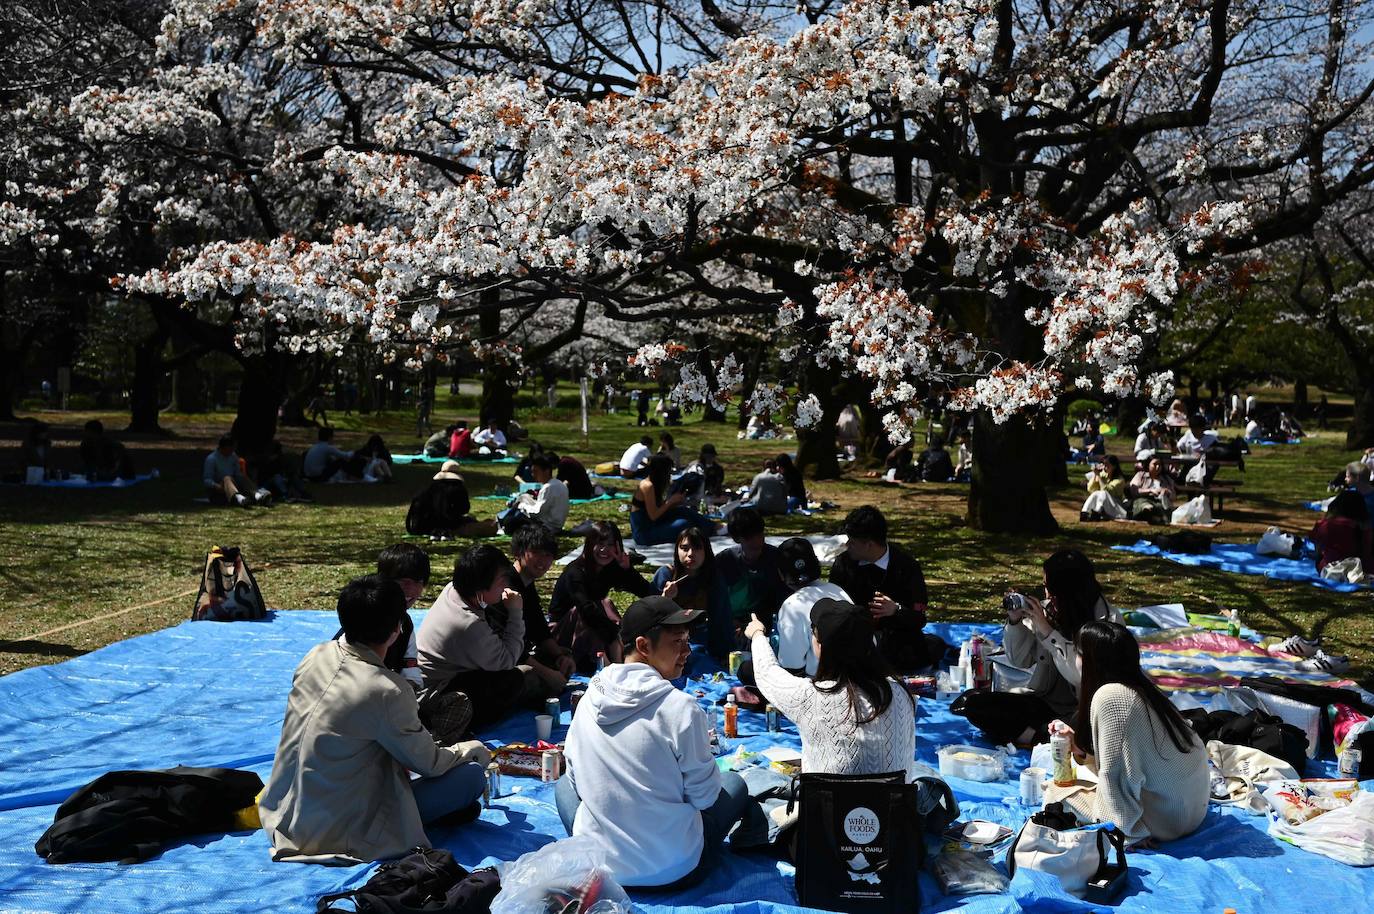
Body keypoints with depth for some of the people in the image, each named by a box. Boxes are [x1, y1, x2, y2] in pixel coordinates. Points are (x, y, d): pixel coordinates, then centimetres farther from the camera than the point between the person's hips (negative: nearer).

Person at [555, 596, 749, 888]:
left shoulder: (588, 701, -5)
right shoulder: (682, 708, -20)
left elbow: (577, 780, 7)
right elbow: (704, 796, -9)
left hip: (595, 865, 3)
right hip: (672, 872, -3)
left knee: (563, 784, 32)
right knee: (734, 783, 21)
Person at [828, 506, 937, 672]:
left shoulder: (906, 566, -6)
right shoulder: (843, 563, 2)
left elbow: (919, 619, -5)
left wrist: (896, 610, -27)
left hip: (897, 636, -1)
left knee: (935, 647, -32)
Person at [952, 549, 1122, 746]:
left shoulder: (1108, 619, -12)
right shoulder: (1048, 609, -1)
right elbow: (1020, 660, 9)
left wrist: (1047, 631, -19)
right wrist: (1015, 621, -7)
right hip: (1045, 700, 5)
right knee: (975, 704, -13)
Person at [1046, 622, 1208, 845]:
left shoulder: (1110, 696, -22)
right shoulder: (1140, 687, 4)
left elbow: (1117, 774, -22)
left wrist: (1133, 832, -13)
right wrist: (1079, 745, 13)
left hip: (1166, 819, -9)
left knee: (1057, 791, -1)